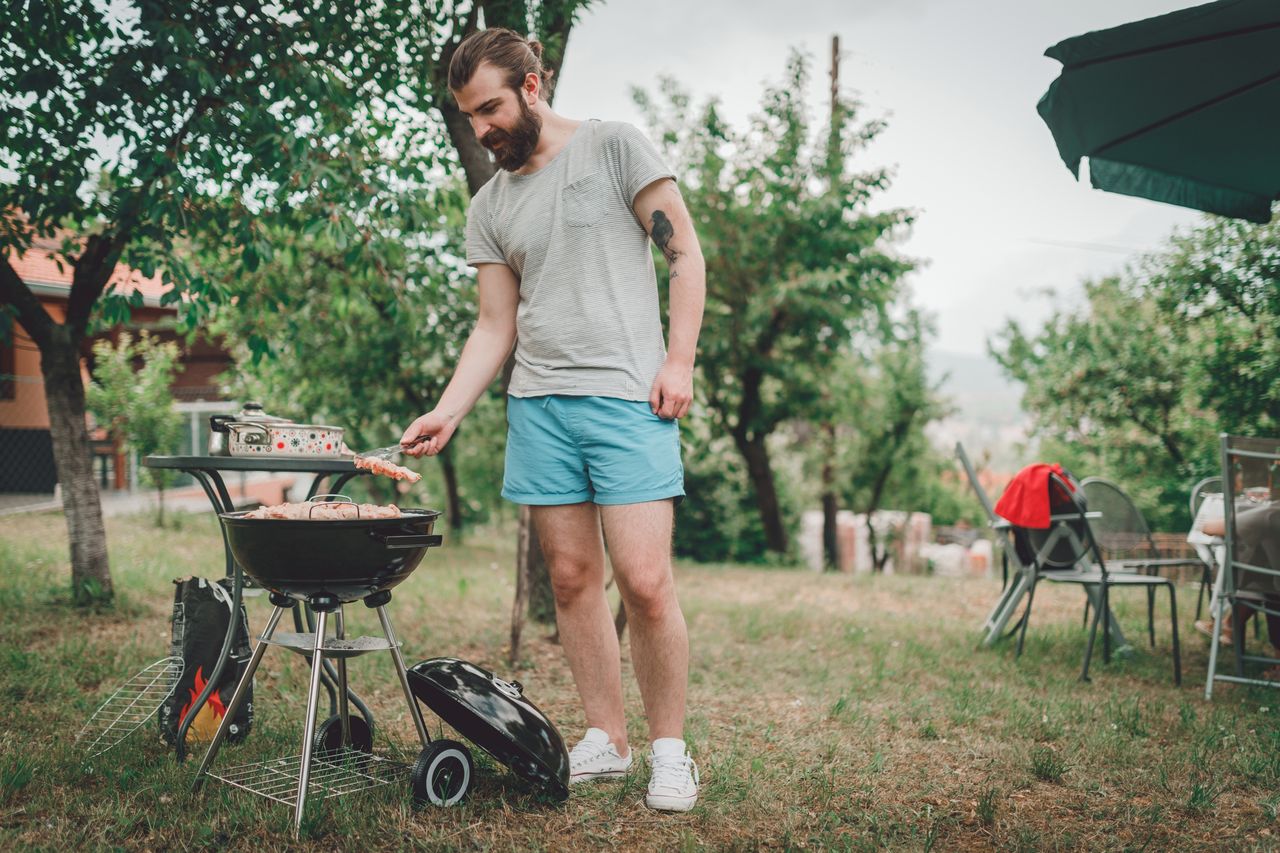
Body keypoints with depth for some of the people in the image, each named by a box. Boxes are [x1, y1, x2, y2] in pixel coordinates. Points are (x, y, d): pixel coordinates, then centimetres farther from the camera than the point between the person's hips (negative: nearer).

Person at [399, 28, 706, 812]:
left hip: (627, 396, -5)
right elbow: (496, 327, 14)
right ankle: (606, 741, 18)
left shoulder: (615, 147, 2)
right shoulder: (489, 207, 15)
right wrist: (447, 411, 2)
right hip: (537, 404, 5)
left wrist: (679, 359, -10)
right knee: (573, 578, 6)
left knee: (645, 582, -10)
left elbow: (684, 252, 0)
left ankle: (670, 750, 6)